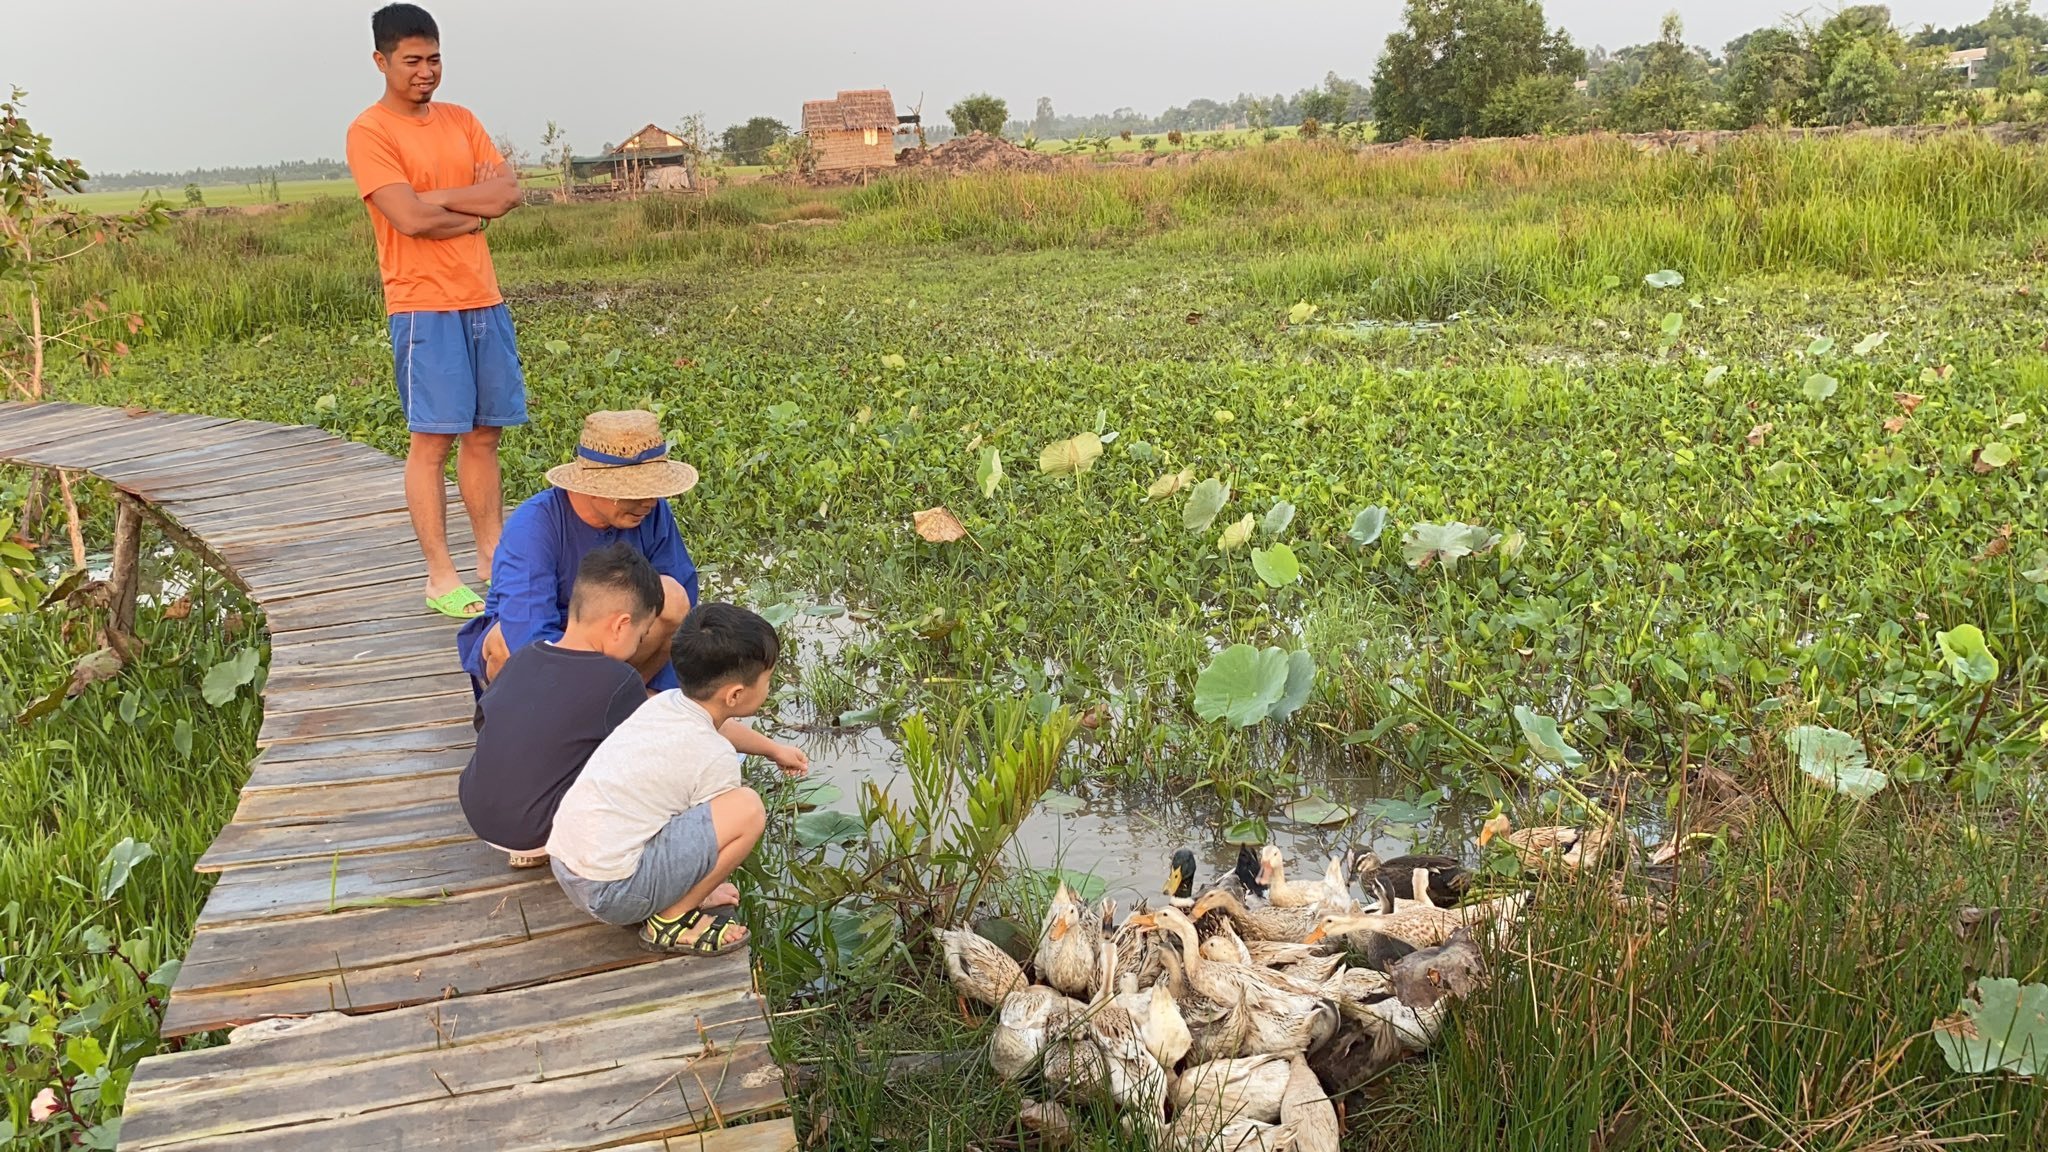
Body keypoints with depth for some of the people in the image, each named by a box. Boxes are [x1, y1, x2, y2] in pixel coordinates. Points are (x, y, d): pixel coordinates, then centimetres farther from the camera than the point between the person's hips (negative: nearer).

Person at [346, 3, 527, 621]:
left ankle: (492, 557, 20)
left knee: (484, 433, 10)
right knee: (433, 439, -4)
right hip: (424, 307, -6)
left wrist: (438, 198, -9)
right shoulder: (369, 132, -6)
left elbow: (509, 192, 1)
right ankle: (440, 577, 2)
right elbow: (410, 217, -18)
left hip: (484, 299, 6)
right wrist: (477, 208, -4)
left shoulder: (461, 121, 13)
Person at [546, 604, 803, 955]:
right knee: (748, 808, -14)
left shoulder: (664, 703, 8)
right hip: (610, 893, -9)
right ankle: (670, 921, -1)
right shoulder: (716, 760, -15)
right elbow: (717, 825, 0)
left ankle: (681, 895, 13)